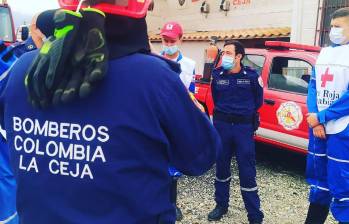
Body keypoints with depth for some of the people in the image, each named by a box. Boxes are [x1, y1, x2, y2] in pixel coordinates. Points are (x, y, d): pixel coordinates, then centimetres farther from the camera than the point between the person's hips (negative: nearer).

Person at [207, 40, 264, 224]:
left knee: (247, 171, 0)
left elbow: (258, 100, 7)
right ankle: (221, 205, 31)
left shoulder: (251, 76, -6)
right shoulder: (217, 75, 1)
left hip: (244, 127, -2)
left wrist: (246, 113, 11)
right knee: (221, 166, 12)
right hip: (222, 125, 3)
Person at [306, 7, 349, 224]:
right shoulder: (325, 52, 12)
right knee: (319, 180, 17)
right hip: (318, 127, 6)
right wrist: (314, 119, -4)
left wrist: (321, 117, -13)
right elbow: (313, 86, 9)